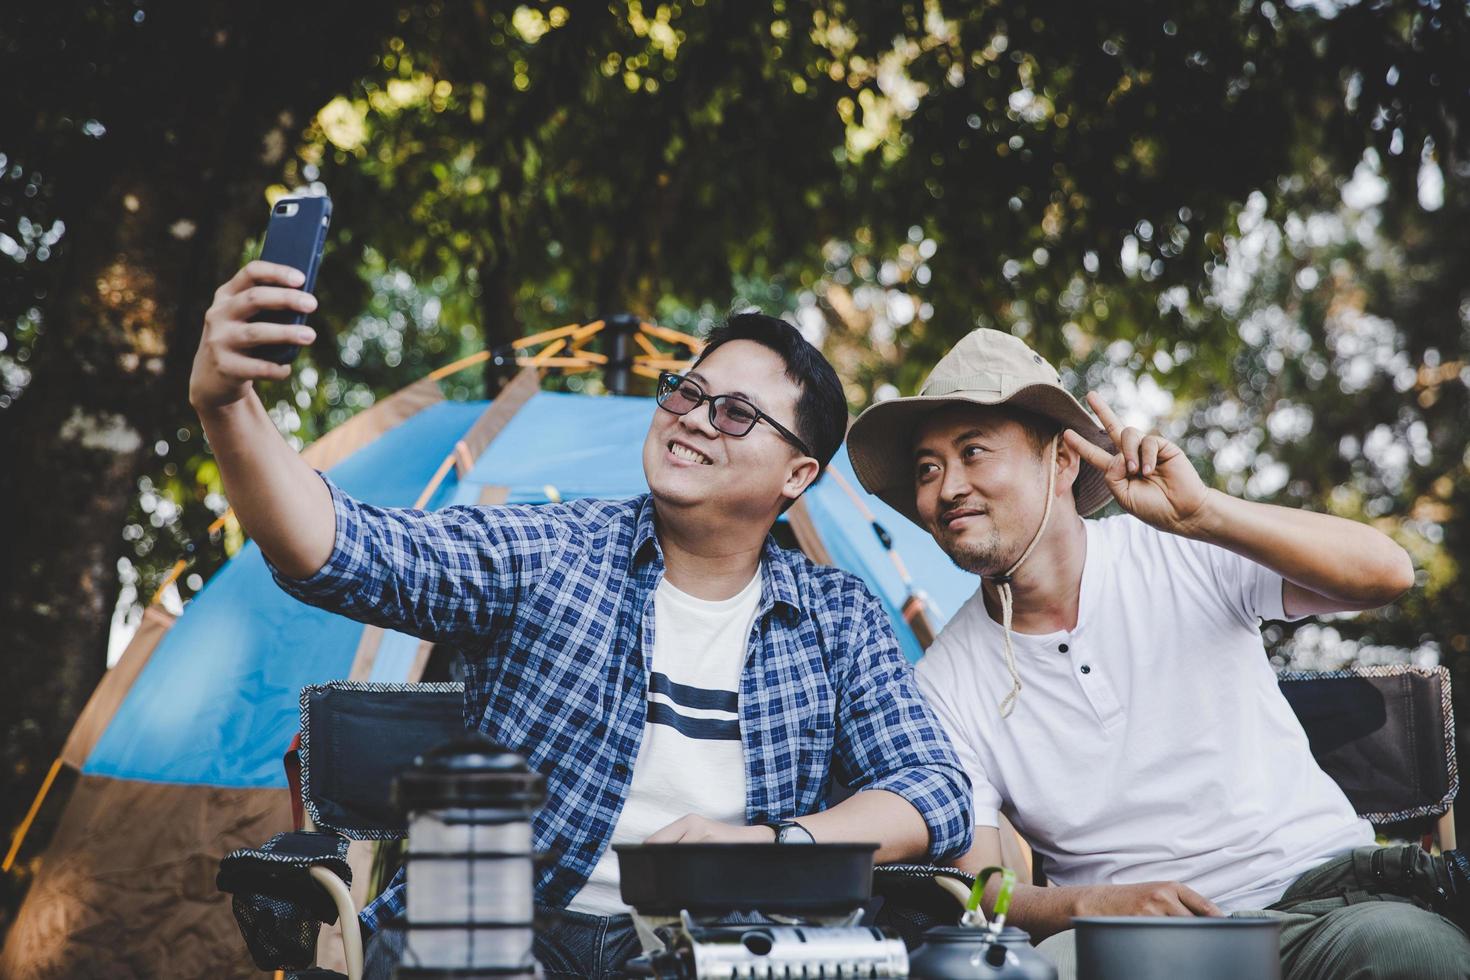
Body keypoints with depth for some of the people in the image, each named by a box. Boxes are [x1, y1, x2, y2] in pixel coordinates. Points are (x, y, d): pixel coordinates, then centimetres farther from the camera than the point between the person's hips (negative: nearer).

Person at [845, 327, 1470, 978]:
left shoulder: (1179, 557, 2)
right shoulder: (946, 686, 6)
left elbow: (1384, 573, -10)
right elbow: (975, 884, 1)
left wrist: (1202, 514, -23)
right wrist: (1092, 905, -21)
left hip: (1324, 886, 0)